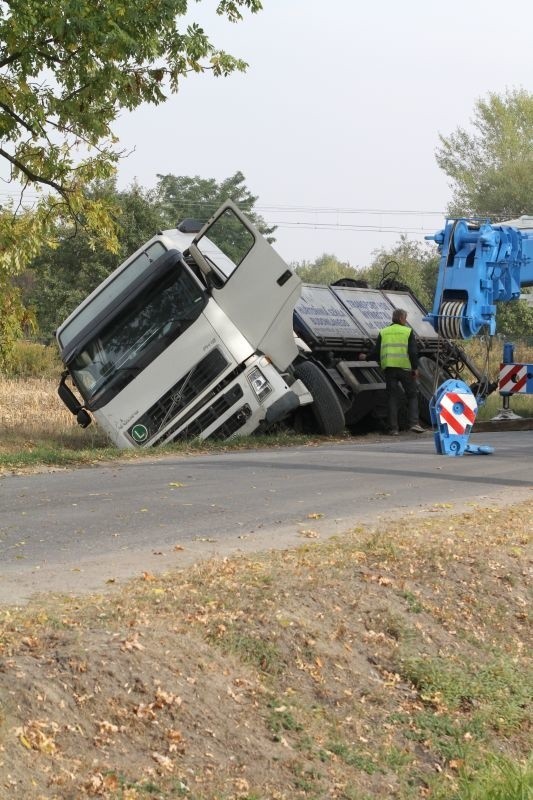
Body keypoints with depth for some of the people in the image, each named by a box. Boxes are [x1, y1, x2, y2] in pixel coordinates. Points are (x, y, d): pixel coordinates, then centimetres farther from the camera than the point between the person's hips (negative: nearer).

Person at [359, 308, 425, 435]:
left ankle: (393, 428, 2)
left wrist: (366, 358, 27)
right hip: (405, 367, -3)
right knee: (412, 395, 8)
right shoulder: (408, 331, 3)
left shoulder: (383, 332, 12)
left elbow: (376, 351, 9)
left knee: (392, 397, 6)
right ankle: (414, 423, -6)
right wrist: (415, 368, 1)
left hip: (389, 368, 3)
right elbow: (413, 352, -4)